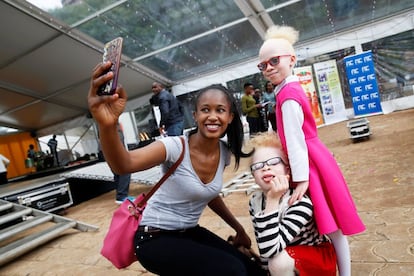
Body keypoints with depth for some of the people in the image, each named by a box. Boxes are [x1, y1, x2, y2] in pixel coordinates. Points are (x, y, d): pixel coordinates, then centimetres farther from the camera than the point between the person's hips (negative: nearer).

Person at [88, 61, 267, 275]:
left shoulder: (224, 152, -3)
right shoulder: (176, 147, -24)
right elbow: (124, 165, -43)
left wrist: (239, 229, 18)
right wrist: (107, 126, -63)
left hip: (190, 233, 7)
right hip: (155, 238, -6)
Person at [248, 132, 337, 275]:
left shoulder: (300, 203, -32)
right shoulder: (255, 202, -13)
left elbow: (270, 250, -40)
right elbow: (263, 246, -2)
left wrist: (272, 200, -43)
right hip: (290, 261, 7)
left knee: (279, 261, -32)